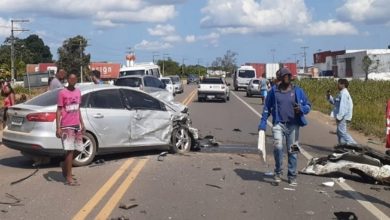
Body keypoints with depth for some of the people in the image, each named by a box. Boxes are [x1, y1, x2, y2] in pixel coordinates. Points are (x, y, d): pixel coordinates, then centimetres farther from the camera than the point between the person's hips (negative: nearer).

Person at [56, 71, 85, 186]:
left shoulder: (78, 92, 11)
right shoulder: (62, 93, -7)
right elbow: (58, 111, -8)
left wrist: (82, 124, 16)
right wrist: (58, 128, -13)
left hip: (76, 126, 7)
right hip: (66, 126, -7)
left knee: (78, 149, 9)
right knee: (70, 150, -9)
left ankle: (64, 164, 33)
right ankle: (69, 178, -4)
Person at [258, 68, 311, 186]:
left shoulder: (297, 91, 4)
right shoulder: (274, 90, 3)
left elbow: (308, 106, 10)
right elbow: (267, 107, 12)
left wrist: (301, 109, -13)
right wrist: (263, 123, 6)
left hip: (293, 125, 1)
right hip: (279, 124, -1)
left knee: (292, 151, 5)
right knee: (278, 146, -20)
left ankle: (292, 176, 20)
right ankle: (278, 172, 2)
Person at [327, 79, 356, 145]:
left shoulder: (344, 94, -17)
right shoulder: (341, 93, 16)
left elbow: (343, 106, -23)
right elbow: (334, 102, 24)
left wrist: (339, 117, -24)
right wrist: (329, 96, 8)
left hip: (343, 117, -11)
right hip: (341, 116, 11)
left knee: (342, 131, -11)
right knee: (339, 132, 17)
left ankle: (352, 144, -11)